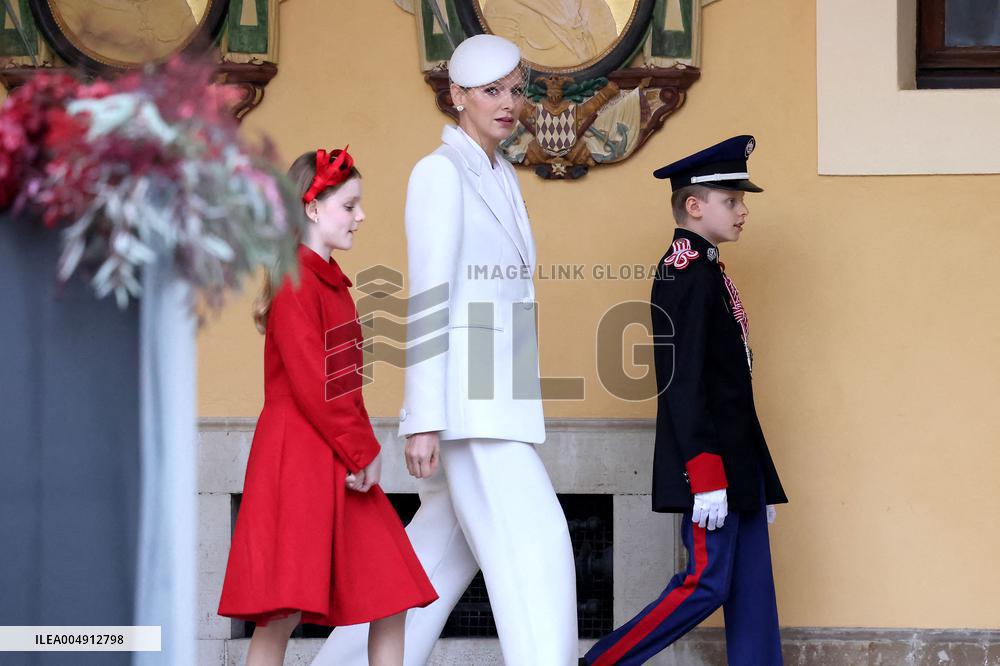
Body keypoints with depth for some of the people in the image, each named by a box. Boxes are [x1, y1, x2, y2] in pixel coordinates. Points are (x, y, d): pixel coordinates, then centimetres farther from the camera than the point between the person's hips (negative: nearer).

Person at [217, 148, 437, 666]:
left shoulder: (333, 283, 17)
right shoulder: (296, 287, -12)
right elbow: (311, 388, -17)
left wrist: (363, 448, 4)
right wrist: (363, 452, -11)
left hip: (341, 464, 10)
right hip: (297, 462, -9)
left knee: (393, 601, 7)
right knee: (282, 614, -9)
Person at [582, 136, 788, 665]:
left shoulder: (705, 271, 16)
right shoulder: (686, 274, -13)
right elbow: (684, 383, -19)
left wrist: (759, 480, 21)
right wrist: (706, 477, -23)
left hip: (735, 459, 10)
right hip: (710, 461, -10)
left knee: (752, 588, 7)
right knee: (707, 582, -8)